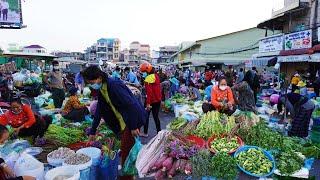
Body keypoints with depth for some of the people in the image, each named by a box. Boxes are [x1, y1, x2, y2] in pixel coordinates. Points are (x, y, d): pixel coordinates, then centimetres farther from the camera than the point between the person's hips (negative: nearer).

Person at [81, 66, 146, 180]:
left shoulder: (113, 85, -23)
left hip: (133, 119, -9)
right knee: (124, 150, 18)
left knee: (126, 150, 1)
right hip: (122, 122, 9)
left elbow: (130, 105, -26)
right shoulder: (101, 90, 6)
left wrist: (134, 127, -22)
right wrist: (93, 132, 15)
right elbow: (99, 111, 12)